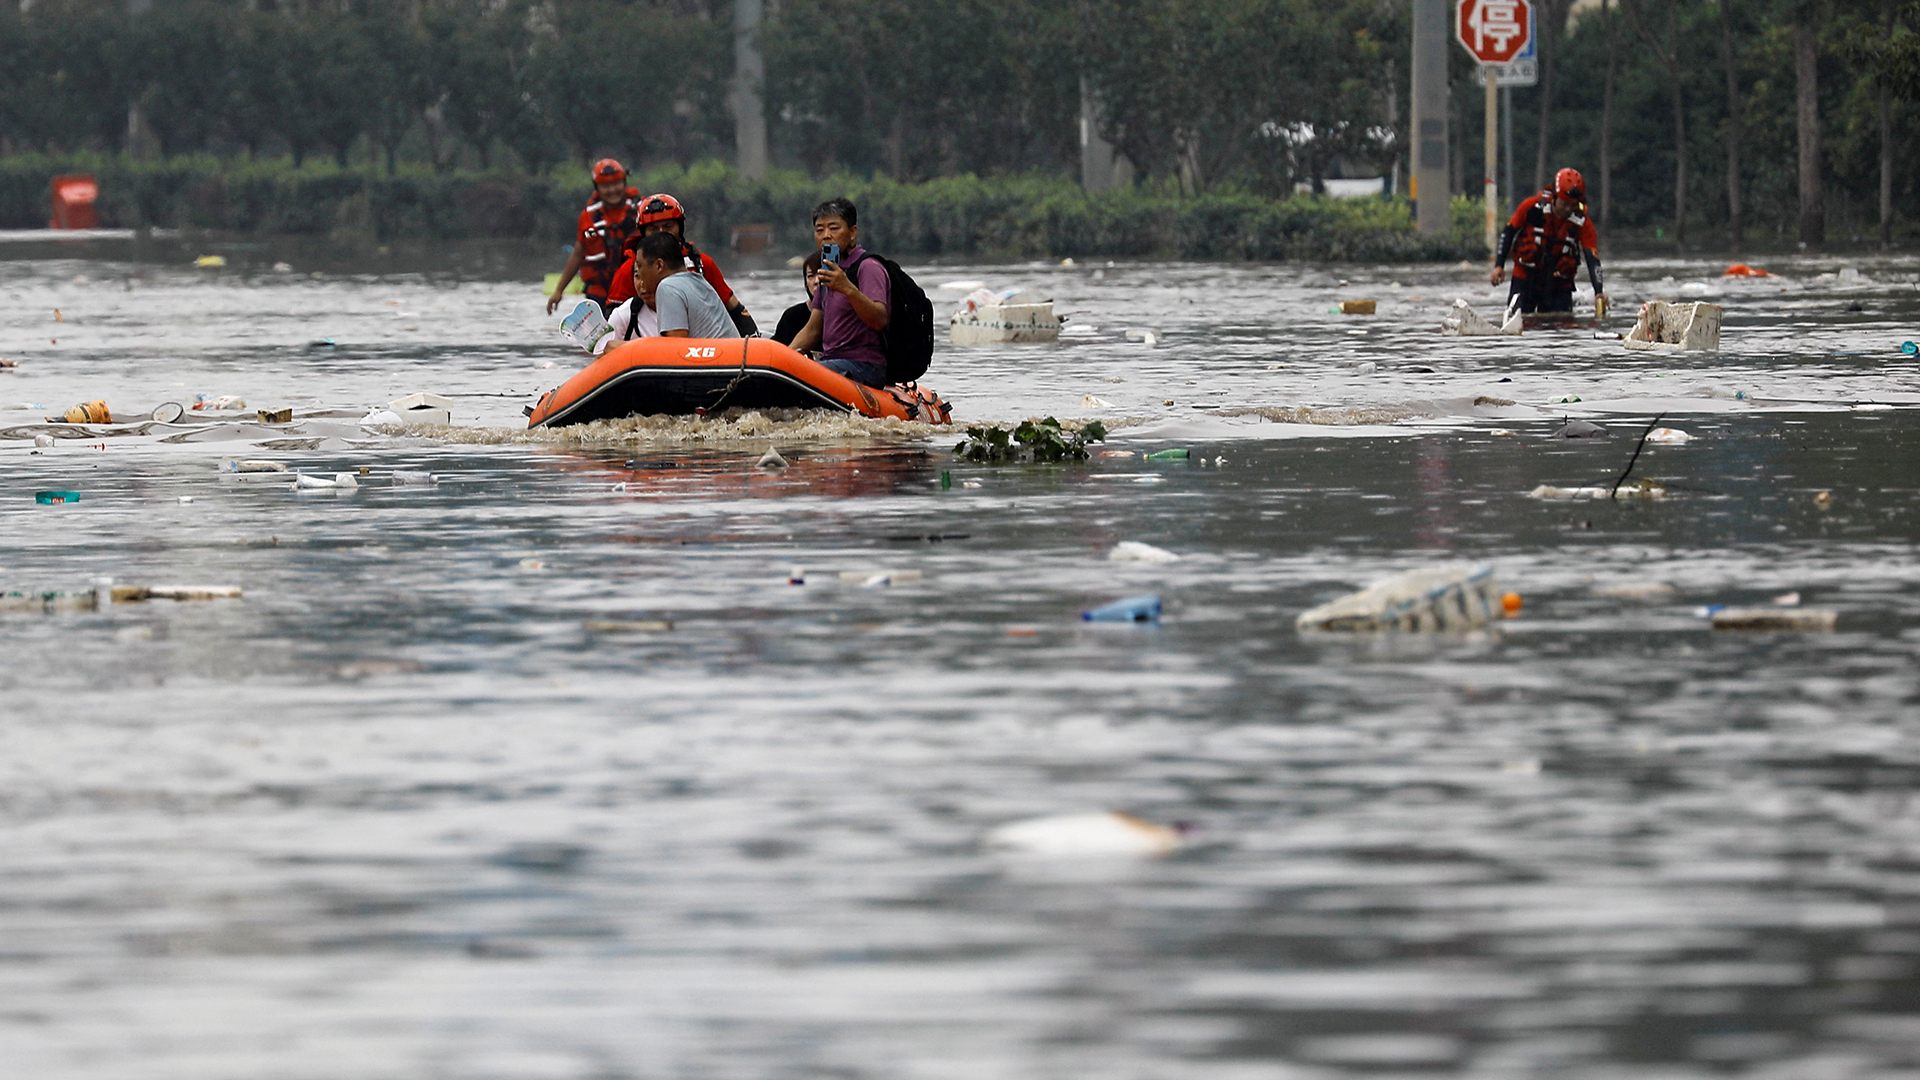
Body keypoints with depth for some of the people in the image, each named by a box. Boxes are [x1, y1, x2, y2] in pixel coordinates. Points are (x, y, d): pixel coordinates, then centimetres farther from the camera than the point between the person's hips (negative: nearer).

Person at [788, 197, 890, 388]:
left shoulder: (868, 267, -7)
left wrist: (848, 289, -38)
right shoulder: (829, 272, 20)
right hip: (831, 362, 9)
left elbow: (880, 320, -23)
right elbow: (813, 330, 24)